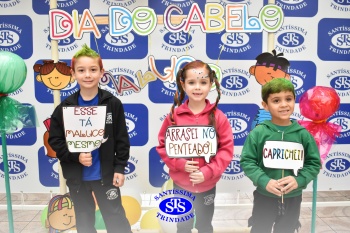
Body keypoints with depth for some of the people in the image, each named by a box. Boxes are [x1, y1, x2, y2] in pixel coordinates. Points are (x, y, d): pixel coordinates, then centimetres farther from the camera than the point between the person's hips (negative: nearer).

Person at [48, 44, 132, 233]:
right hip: (77, 176, 2)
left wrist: (120, 167, -6)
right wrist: (75, 156, -16)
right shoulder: (65, 107, -6)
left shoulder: (113, 104, -8)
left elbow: (121, 139, -4)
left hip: (106, 174, -1)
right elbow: (54, 140, -2)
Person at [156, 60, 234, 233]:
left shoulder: (218, 117, -12)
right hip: (181, 183, 0)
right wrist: (180, 163, -19)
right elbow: (163, 146, -4)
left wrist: (208, 171, -20)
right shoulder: (174, 116, -11)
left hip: (207, 184, 0)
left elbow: (227, 149, -11)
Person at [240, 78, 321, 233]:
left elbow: (314, 163, -1)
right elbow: (246, 161, -11)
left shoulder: (303, 134, -6)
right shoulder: (258, 133, -13)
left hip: (293, 198, 2)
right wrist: (264, 181, -22)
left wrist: (299, 180, -17)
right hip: (264, 197, -2)